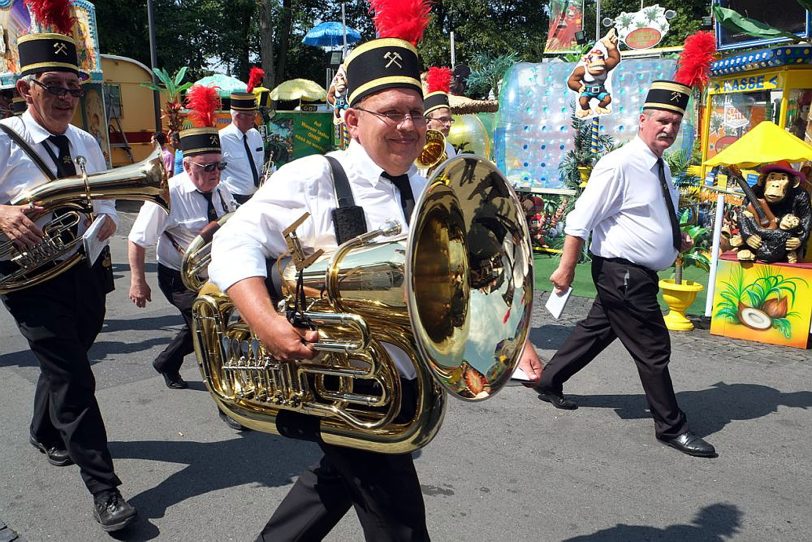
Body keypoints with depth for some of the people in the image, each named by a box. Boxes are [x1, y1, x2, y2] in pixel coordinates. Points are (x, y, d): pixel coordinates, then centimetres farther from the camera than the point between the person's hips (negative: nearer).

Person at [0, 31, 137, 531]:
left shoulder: (87, 144, 9)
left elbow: (106, 201, 14)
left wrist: (108, 219, -9)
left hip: (87, 270, 6)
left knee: (64, 365, 23)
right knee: (73, 377, -10)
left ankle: (46, 433, 51)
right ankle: (104, 488, -2)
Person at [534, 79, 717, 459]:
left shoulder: (660, 167, 11)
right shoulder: (619, 165, -19)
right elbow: (580, 219, -19)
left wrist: (675, 236, 15)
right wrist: (567, 267, -19)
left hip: (639, 275, 9)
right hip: (623, 274, -9)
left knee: (596, 331, 19)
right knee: (653, 349, 0)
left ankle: (549, 383, 36)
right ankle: (670, 427, 16)